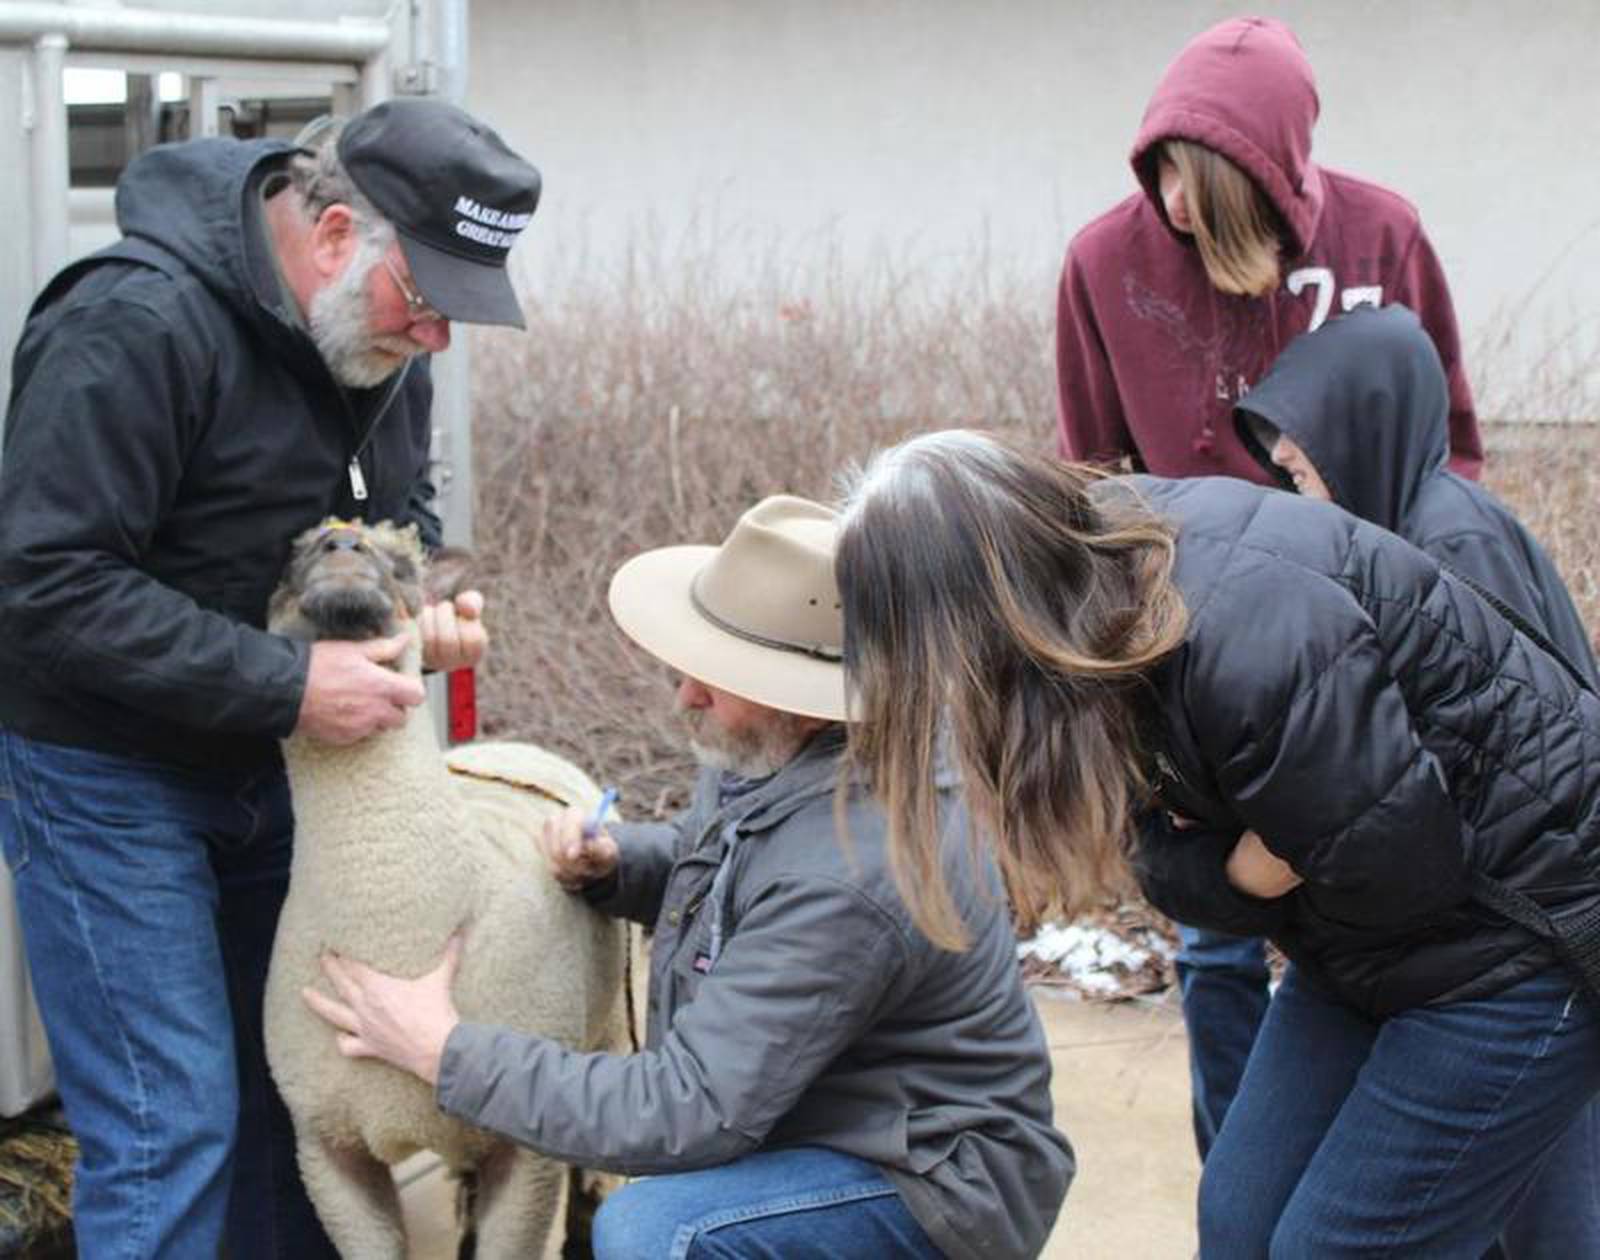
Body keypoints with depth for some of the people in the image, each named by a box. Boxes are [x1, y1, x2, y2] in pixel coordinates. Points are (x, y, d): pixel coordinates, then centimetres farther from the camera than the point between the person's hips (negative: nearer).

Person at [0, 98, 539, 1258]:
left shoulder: (377, 333, -1)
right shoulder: (136, 326, -26)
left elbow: (402, 499, 15)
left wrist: (424, 596, -8)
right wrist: (285, 684, -30)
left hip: (270, 762, 7)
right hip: (107, 770, -7)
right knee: (172, 1128, -6)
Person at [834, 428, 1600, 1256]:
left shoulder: (1245, 634, -34)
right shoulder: (1104, 548, -6)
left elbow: (1401, 868, -27)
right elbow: (1176, 871, -2)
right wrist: (1252, 857, -24)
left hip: (1519, 931, -8)